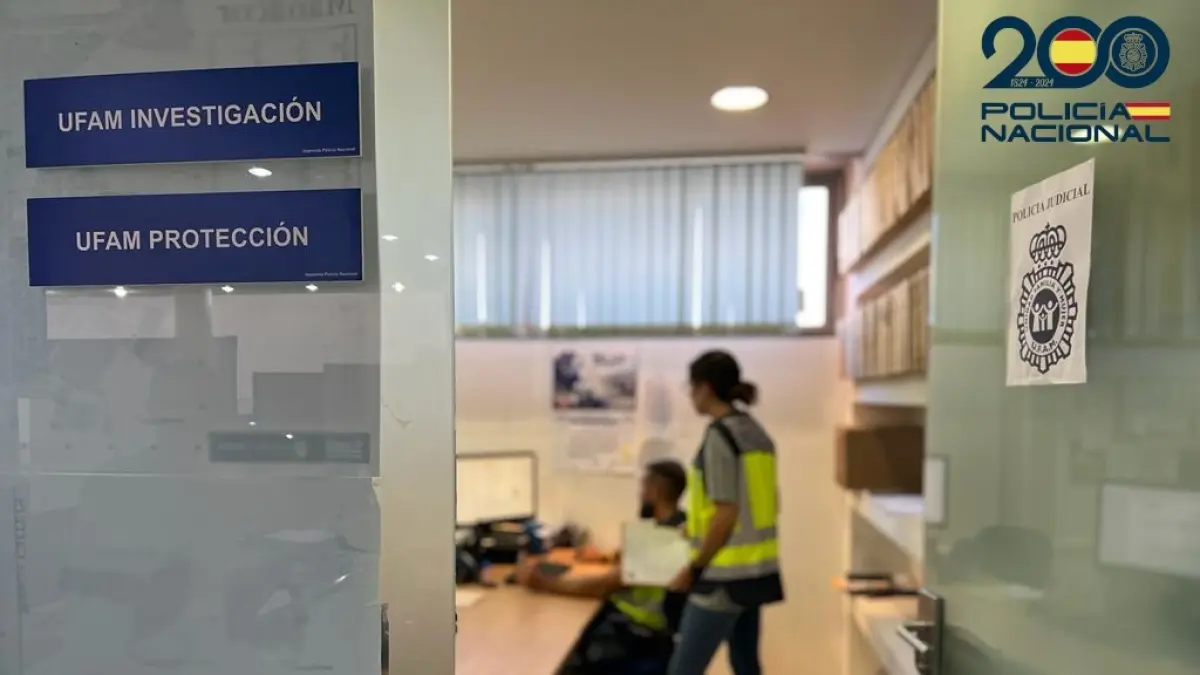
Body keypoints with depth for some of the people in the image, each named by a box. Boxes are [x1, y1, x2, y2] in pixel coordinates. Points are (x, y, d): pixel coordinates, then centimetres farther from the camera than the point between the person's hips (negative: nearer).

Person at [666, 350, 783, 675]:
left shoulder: (719, 436, -17)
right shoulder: (756, 431, 9)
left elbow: (726, 515, -20)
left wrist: (693, 568, -11)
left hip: (726, 575, -9)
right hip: (758, 569, 9)